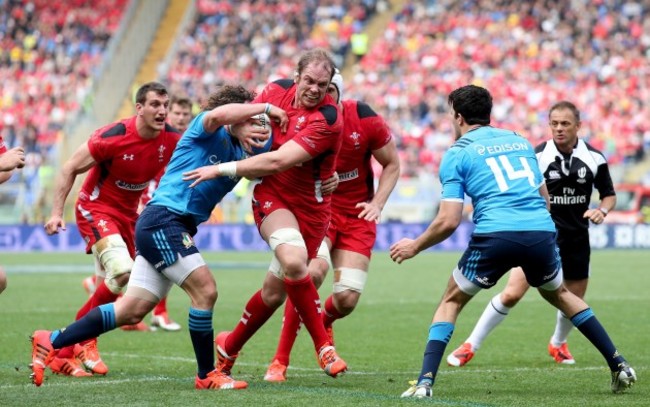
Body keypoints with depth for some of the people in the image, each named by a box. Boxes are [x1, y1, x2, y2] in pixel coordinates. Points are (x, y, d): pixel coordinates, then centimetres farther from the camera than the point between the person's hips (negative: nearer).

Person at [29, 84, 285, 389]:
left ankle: (50, 342, 9)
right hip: (163, 218, -9)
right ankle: (207, 375, -2)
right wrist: (266, 107, -20)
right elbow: (218, 114, -28)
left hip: (173, 227, 9)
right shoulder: (205, 131, -7)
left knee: (133, 310, 4)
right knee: (205, 290, -13)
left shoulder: (238, 152, 18)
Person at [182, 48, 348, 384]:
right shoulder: (277, 91, -4)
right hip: (271, 197, 1)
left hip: (310, 208, -1)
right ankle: (323, 347, -17)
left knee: (275, 291, 4)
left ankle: (229, 347, 30)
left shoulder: (328, 120, -20)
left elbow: (279, 161, -25)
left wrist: (223, 169, -21)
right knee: (294, 260, -29)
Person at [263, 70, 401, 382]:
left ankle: (324, 322, 35)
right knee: (312, 271, -31)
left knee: (347, 300, -7)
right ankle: (280, 360, -17)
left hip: (356, 215, 2)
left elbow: (391, 163, 3)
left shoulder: (364, 119, -12)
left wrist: (377, 203, -9)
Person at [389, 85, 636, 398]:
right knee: (559, 294, 31)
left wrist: (414, 246, 16)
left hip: (495, 236, -4)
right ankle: (618, 366, 27)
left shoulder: (457, 153, 9)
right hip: (541, 231, 4)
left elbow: (449, 221, 2)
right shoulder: (520, 141, 24)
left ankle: (425, 382, 1)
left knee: (451, 302, 16)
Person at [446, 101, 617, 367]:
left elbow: (609, 195, 9)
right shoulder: (538, 155, -9)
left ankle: (558, 344, 44)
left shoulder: (594, 158, -2)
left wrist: (602, 210, -10)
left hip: (576, 240, 3)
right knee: (511, 294, -15)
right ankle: (471, 346, -3)